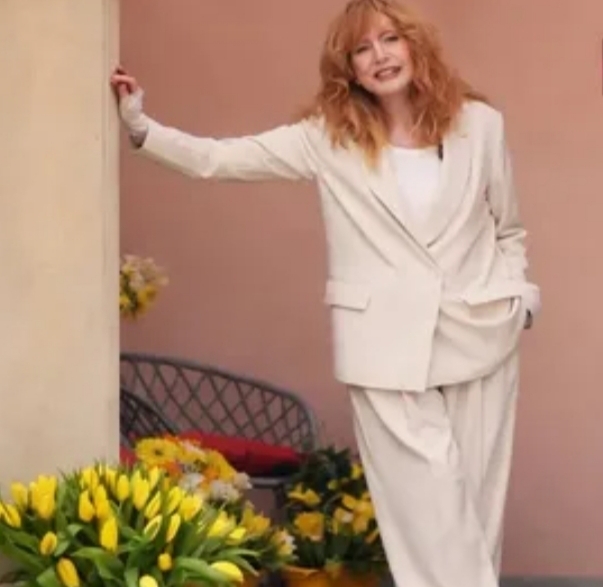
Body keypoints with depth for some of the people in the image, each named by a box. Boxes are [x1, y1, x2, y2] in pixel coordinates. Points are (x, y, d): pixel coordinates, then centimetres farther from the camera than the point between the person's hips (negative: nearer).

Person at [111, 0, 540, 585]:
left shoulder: (479, 123, 5)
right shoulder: (329, 136, 1)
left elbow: (508, 228, 15)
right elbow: (221, 158, -2)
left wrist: (518, 297, 3)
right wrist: (140, 127, -13)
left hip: (479, 335, 2)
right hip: (389, 345, -1)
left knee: (478, 494, 7)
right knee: (428, 506, -4)